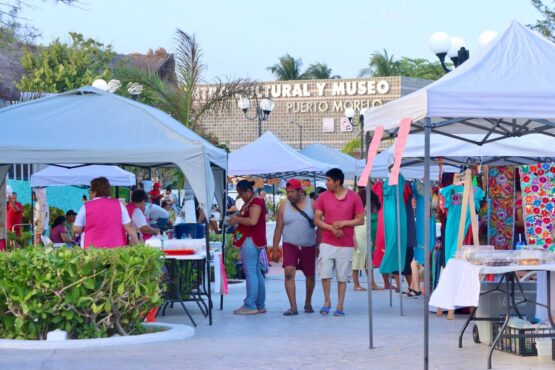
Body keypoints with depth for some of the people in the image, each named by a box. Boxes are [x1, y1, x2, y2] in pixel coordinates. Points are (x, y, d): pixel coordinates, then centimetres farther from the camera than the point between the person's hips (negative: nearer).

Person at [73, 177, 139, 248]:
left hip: (93, 248, -1)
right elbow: (129, 227, 2)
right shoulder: (118, 204, 5)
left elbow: (76, 229, 4)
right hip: (116, 248, 1)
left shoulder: (86, 207, 1)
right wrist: (138, 245, 6)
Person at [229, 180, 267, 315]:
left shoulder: (255, 203, -13)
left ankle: (250, 305, -13)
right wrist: (236, 218, 9)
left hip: (251, 240, -11)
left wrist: (237, 219, -13)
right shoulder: (250, 202, 19)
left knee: (250, 272, -11)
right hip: (252, 240, 11)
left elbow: (252, 221, -25)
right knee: (256, 272, 11)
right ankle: (260, 305, 15)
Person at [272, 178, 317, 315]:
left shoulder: (311, 204, -1)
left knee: (310, 276, 12)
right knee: (289, 273, -19)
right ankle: (293, 307, -19)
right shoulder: (283, 207, 2)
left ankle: (308, 303, 35)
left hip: (308, 247, 0)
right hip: (290, 246, 0)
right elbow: (278, 229, 5)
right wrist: (275, 250, 1)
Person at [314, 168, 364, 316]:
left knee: (342, 277, 2)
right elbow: (317, 219, 2)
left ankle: (340, 307, 10)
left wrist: (343, 223, -15)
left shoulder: (354, 197, -1)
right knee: (325, 274, -6)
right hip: (327, 243, 1)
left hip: (346, 245, -1)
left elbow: (360, 220, 0)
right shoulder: (323, 196, 2)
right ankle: (327, 301, 14)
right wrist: (332, 228, -14)